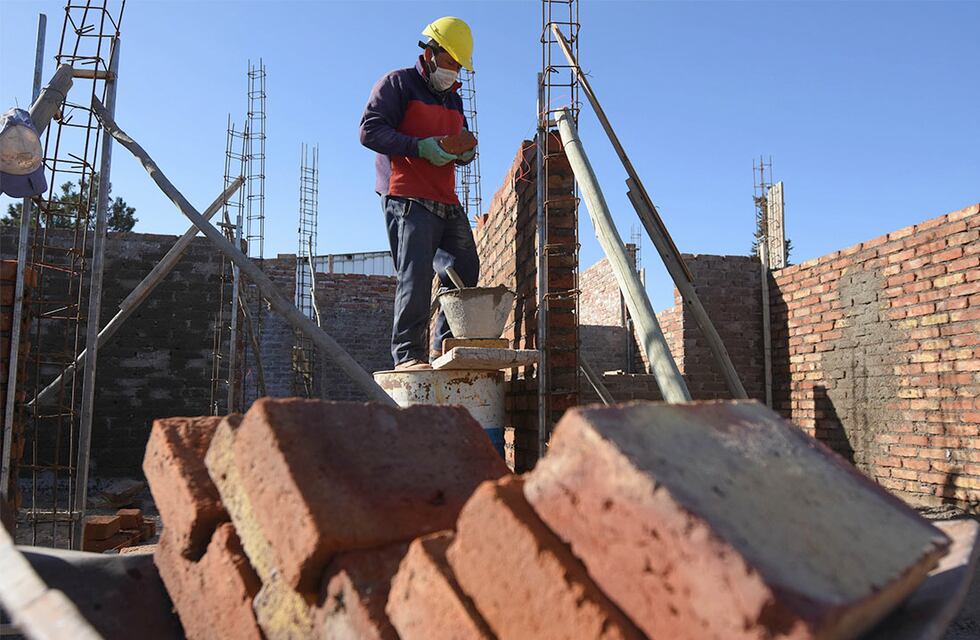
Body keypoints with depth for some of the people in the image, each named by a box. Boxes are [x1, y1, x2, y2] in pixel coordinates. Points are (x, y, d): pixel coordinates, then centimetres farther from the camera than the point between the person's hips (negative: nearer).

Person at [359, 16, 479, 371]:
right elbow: (369, 130, -9)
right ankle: (407, 353, -9)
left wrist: (465, 152, 7)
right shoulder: (397, 84, 2)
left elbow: (460, 142, 33)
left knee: (465, 272, 6)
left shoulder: (453, 99, 25)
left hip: (447, 203, 8)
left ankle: (447, 343, 17)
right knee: (415, 275, -14)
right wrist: (418, 147, -18)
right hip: (408, 199, -8)